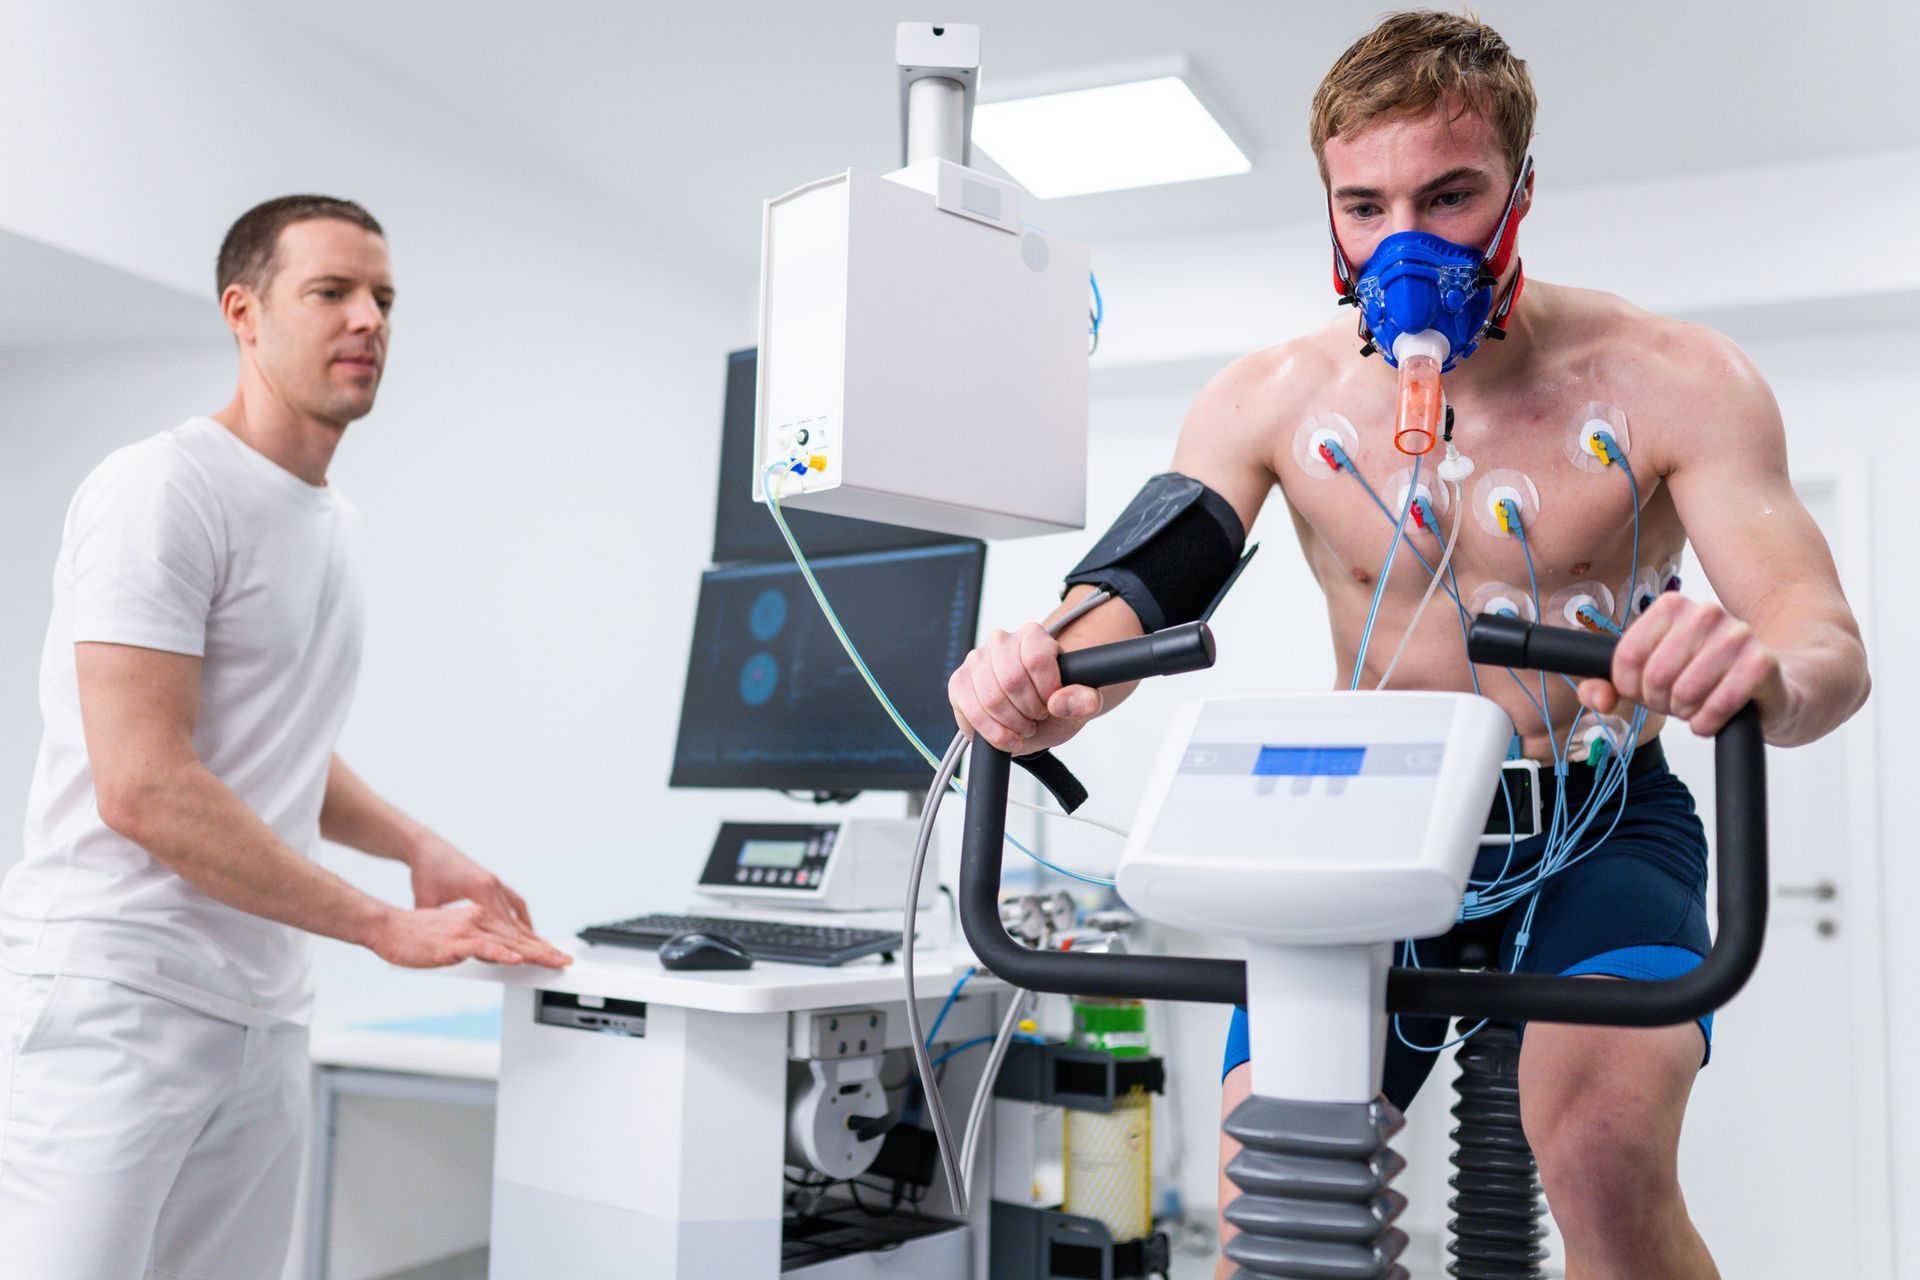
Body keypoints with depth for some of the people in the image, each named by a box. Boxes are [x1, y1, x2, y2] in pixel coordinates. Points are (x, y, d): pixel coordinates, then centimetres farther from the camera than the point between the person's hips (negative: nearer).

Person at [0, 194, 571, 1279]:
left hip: (263, 1013, 8)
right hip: (112, 997, -8)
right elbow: (143, 789, -20)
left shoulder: (334, 519, 16)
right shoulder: (162, 490, -11)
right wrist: (389, 927, -17)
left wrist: (418, 846, 7)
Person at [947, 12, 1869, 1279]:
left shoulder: (1667, 379, -12)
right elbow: (1138, 582, -14)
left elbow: (1829, 643, -18)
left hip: (1600, 821, -1)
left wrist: (1767, 675, -44)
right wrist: (1047, 671, -38)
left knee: (1605, 1150, -28)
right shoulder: (1273, 399, -6)